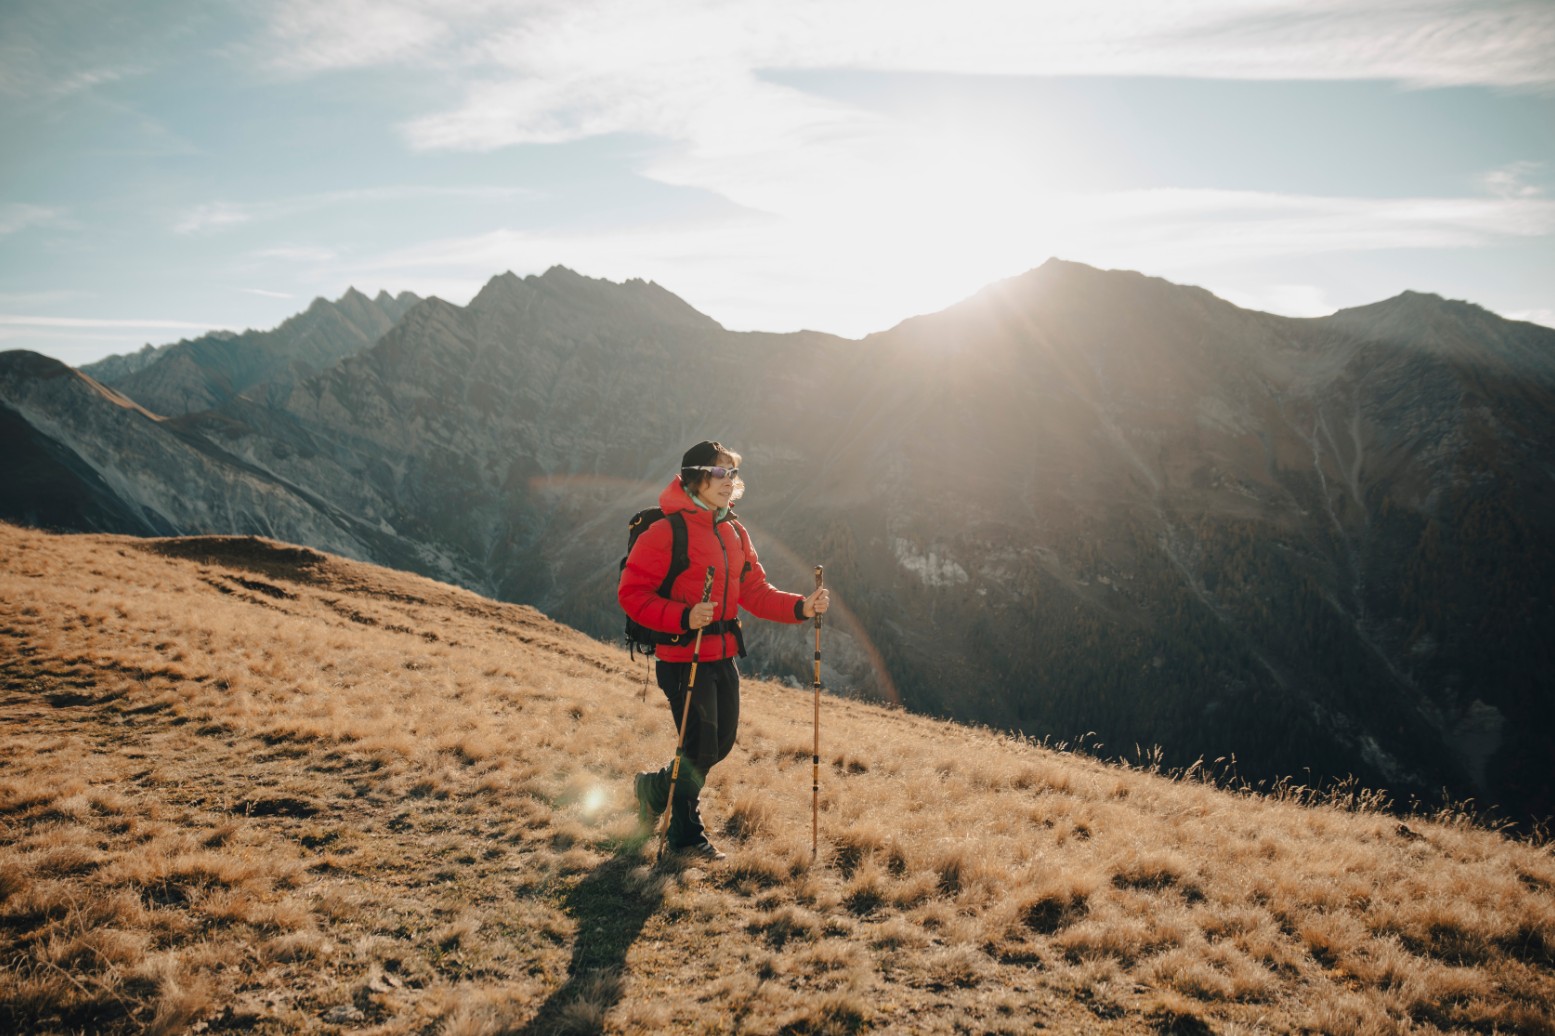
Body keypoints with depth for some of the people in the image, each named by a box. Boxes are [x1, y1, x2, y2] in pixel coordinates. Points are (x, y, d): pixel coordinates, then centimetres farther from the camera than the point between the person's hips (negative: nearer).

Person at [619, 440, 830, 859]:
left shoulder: (735, 533, 10)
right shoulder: (666, 531, -15)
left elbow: (755, 591, 11)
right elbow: (632, 593, -17)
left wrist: (801, 607, -5)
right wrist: (685, 617, -29)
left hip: (724, 655, 8)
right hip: (683, 658, -7)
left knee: (722, 743, 14)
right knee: (701, 749, -1)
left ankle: (656, 786, 39)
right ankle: (687, 833, 27)